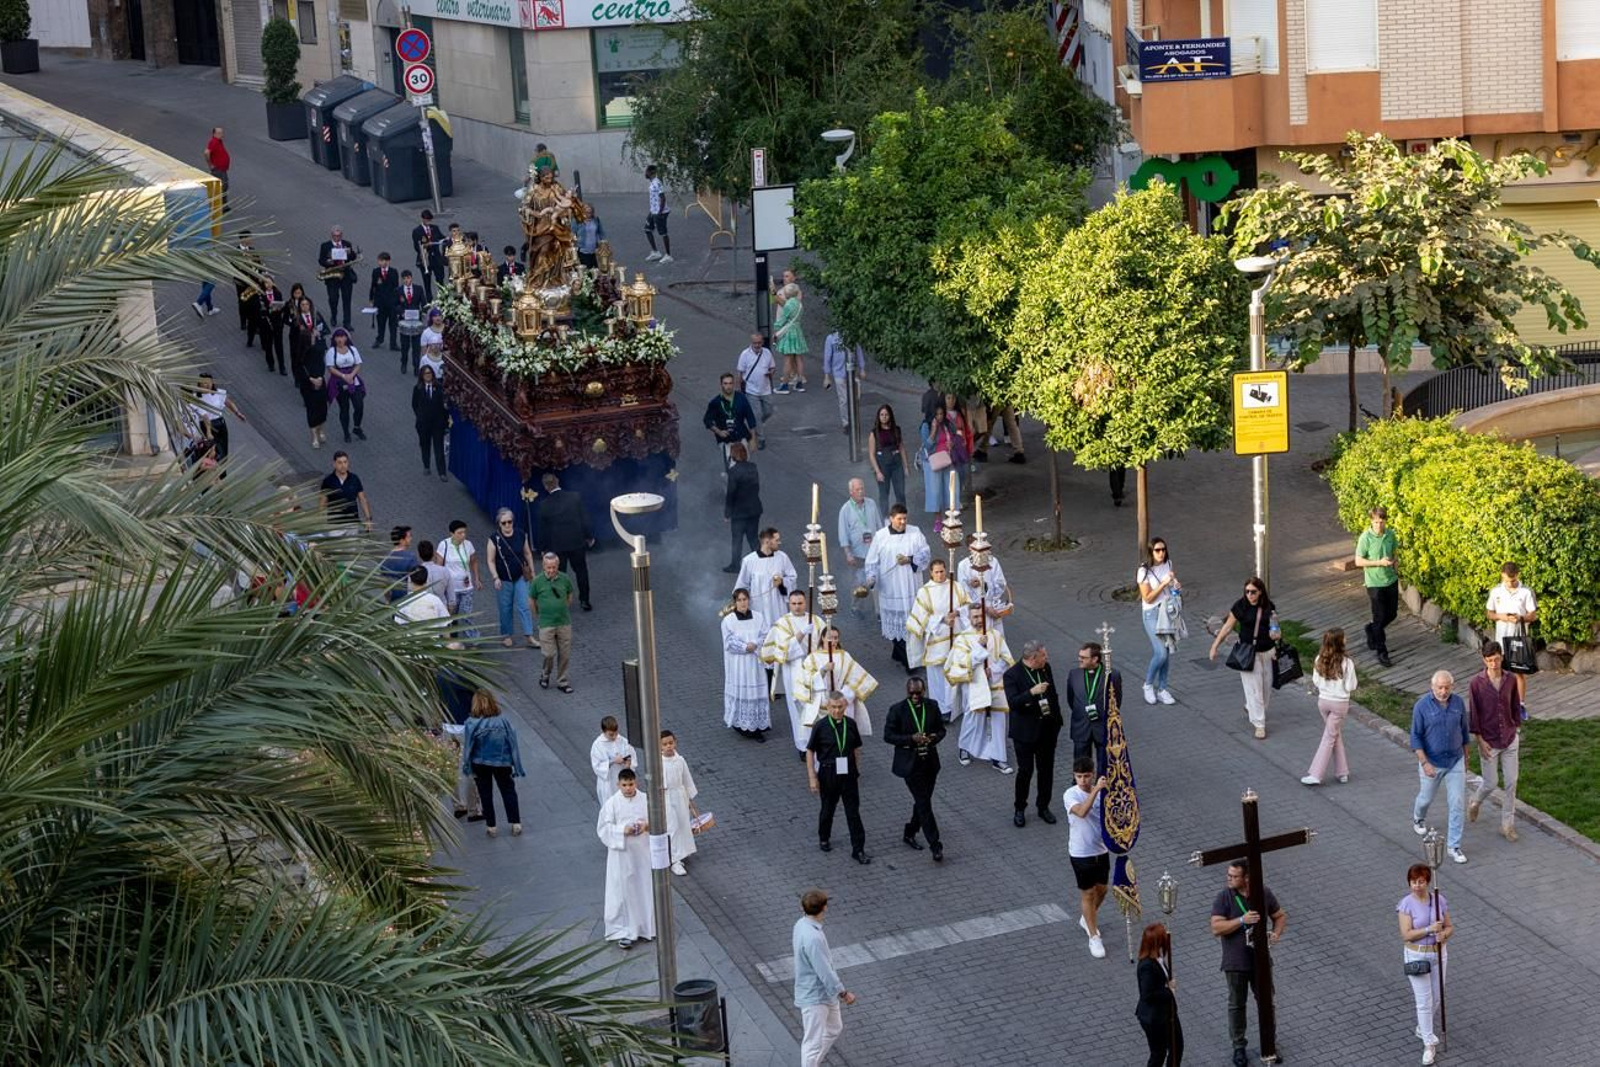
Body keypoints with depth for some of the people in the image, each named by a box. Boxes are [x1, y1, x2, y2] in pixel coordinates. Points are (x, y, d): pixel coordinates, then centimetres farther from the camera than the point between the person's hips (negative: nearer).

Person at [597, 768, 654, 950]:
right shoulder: (611, 803, -9)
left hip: (643, 851, 3)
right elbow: (603, 827, -8)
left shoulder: (645, 800, -3)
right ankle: (623, 932, 8)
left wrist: (647, 826, -17)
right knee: (622, 891, 0)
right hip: (621, 852, -3)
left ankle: (644, 927, 30)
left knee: (644, 889, 13)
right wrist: (623, 830, -22)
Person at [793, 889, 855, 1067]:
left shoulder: (801, 924, -2)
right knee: (814, 1043, 3)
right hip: (814, 997, -10)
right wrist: (844, 993, -15)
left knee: (834, 1029, 26)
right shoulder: (813, 938, -33)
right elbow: (825, 972, -28)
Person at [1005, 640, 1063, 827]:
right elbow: (1012, 702, -26)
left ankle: (1043, 806, 28)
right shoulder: (1012, 675, -17)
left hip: (1048, 727, 6)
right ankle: (1019, 810, 18)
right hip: (1026, 731, -6)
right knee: (1025, 771, 1)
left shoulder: (1046, 668, 2)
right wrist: (1032, 692, -37)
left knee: (1046, 769, 13)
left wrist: (1056, 718, 12)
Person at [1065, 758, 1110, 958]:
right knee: (1088, 893, 5)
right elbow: (1082, 812, -40)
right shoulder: (1070, 795, -20)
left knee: (1102, 889, 19)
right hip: (1081, 853, -5)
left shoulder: (1102, 792, -6)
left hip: (1101, 850, 5)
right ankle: (1094, 937, 17)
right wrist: (1096, 790, -46)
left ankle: (1087, 919, 46)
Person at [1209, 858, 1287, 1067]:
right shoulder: (1224, 897, -14)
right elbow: (1216, 928, -20)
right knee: (1237, 1005, 11)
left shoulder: (1264, 893, -7)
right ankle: (1238, 1047, 25)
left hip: (1260, 960, 2)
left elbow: (1280, 916, 7)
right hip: (1235, 963, -2)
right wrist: (1242, 920, -30)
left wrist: (1276, 934, -13)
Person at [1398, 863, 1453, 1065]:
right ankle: (1429, 1044, 8)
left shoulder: (1439, 900, -5)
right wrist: (1429, 929, -30)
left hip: (1438, 953, 4)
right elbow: (1406, 935, -19)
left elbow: (1450, 927, 2)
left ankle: (1423, 1028, 40)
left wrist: (1444, 934, -21)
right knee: (1424, 1001, -2)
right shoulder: (1407, 904, -15)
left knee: (1437, 998, 15)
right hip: (1416, 956, -4)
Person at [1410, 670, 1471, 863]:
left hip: (1456, 762, 2)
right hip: (1432, 763, -2)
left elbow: (1465, 731, 7)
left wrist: (1466, 758, 13)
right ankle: (1417, 818, 52)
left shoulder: (1458, 703, -5)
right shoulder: (1422, 706, -16)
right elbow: (1416, 737, -13)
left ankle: (1453, 846, 6)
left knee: (1458, 804, -2)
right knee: (1426, 798, 18)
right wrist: (1424, 763, -20)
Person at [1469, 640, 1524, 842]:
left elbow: (1515, 706, 8)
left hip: (1510, 740, 3)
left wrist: (1517, 730, 7)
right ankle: (1475, 803, 38)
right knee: (1490, 784, 6)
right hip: (1489, 742, -3)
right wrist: (1480, 741, -13)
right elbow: (1473, 713, -11)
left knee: (1511, 783, 4)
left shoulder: (1511, 679, -4)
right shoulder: (1476, 683, -14)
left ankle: (1507, 825, 16)